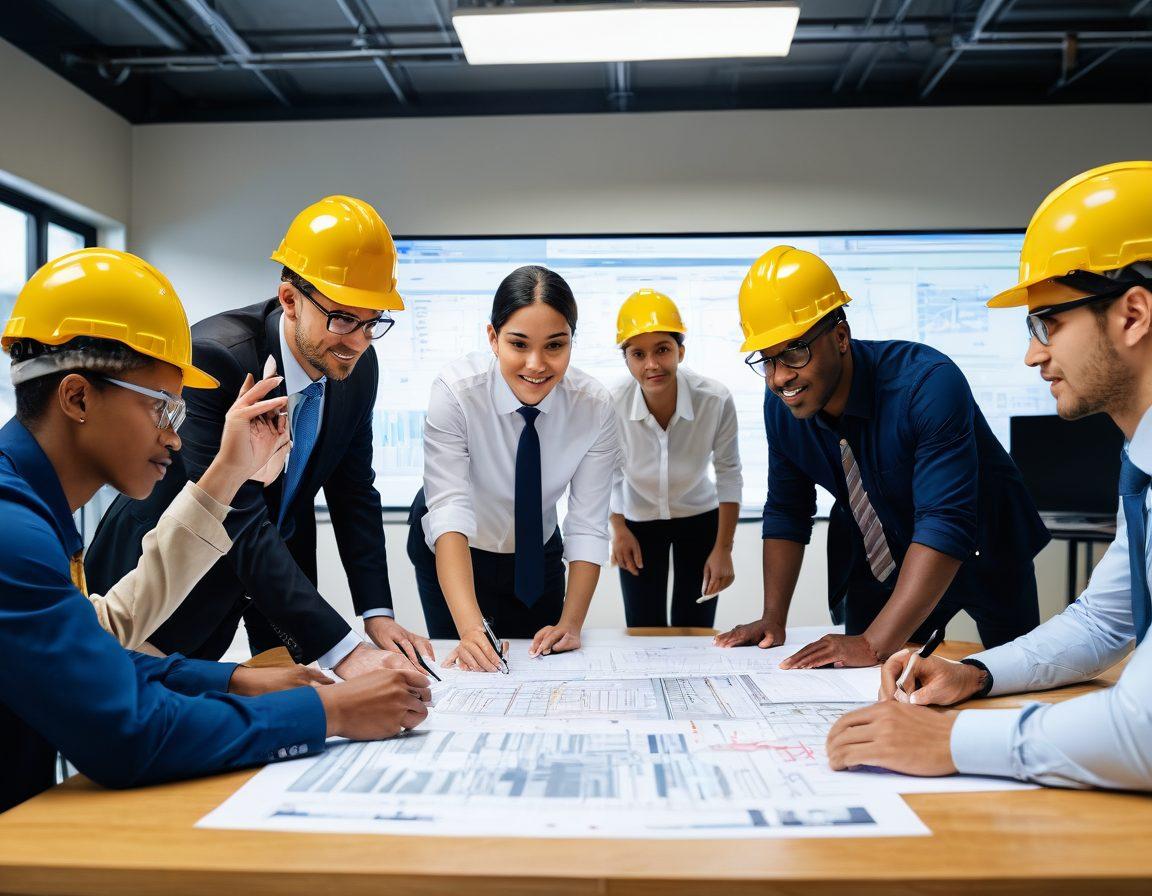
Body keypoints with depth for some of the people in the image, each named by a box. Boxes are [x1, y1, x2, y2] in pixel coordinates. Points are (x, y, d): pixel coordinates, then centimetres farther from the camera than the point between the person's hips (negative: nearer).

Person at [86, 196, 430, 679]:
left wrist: (377, 614, -13)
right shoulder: (212, 356, -31)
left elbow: (354, 494, -3)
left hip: (279, 563, 6)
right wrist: (344, 650, -40)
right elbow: (239, 523, -36)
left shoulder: (359, 366, -11)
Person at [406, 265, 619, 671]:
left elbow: (587, 526, -20)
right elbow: (449, 512, -36)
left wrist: (571, 623, -32)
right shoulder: (455, 390, -30)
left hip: (538, 553, 2)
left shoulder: (594, 406, -23)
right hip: (451, 552, -2)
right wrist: (470, 627, -48)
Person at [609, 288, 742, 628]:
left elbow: (729, 472, -13)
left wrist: (723, 549, -10)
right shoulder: (612, 405, -27)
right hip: (638, 521, 0)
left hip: (700, 517, 0)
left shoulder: (716, 400, -28)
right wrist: (619, 529, -3)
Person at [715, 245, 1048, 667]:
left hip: (979, 549, -3)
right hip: (877, 563, 4)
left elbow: (945, 526, -41)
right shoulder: (780, 404, -16)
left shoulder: (928, 384, -35)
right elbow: (786, 511, -4)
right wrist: (773, 618, -12)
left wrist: (874, 644, -46)